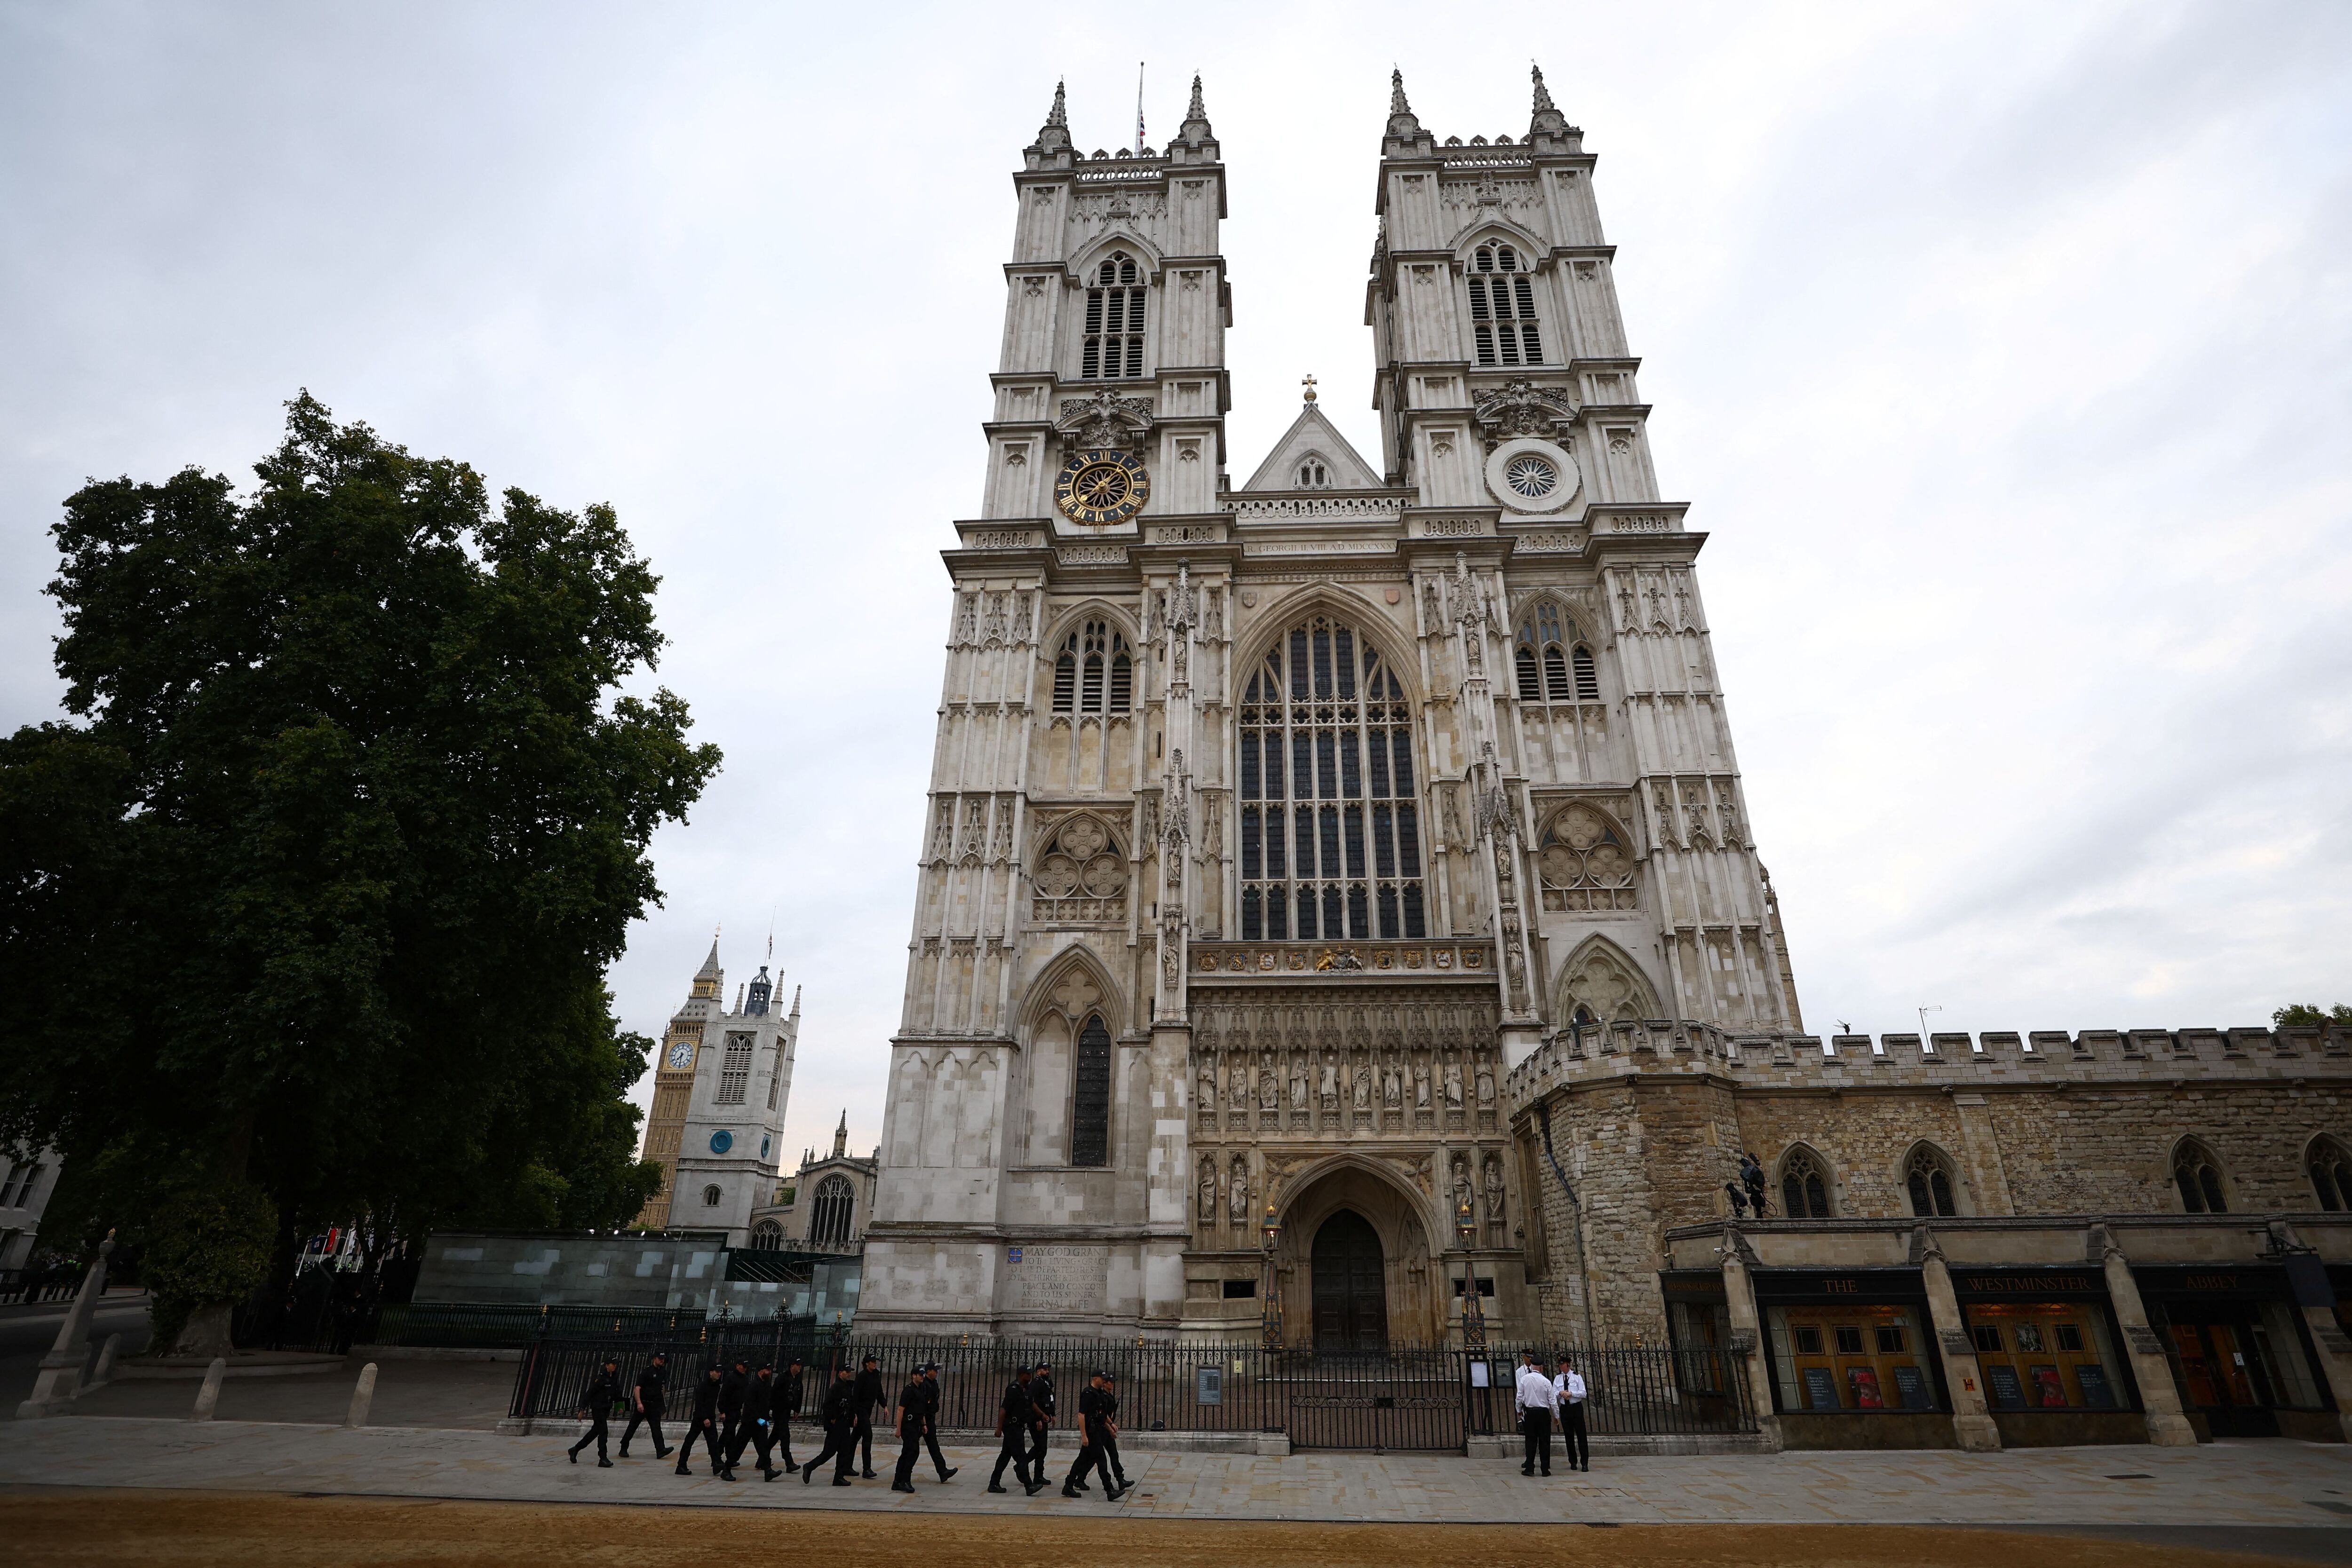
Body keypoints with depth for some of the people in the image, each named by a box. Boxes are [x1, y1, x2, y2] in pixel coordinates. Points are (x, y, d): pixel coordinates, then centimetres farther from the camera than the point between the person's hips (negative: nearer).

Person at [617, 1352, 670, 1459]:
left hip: (655, 1405, 4)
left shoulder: (663, 1372, 10)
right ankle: (624, 1449, 25)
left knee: (656, 1427, -7)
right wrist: (639, 1403, -29)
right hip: (642, 1404, -4)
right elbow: (637, 1388, -19)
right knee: (633, 1426, 7)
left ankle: (661, 1450, -17)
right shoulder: (647, 1372, -11)